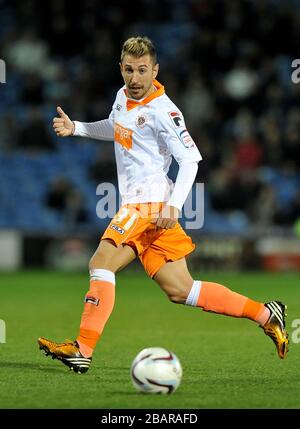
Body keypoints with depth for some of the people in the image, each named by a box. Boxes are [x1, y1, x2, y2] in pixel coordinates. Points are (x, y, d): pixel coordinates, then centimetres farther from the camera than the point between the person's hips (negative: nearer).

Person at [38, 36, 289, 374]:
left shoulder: (161, 111, -14)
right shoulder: (123, 96, 13)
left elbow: (190, 158, -15)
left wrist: (174, 205, -25)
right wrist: (75, 128, 22)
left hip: (150, 203, -9)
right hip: (135, 204, 9)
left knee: (101, 263, -17)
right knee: (179, 290, 6)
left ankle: (83, 349, -17)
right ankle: (265, 314, 11)